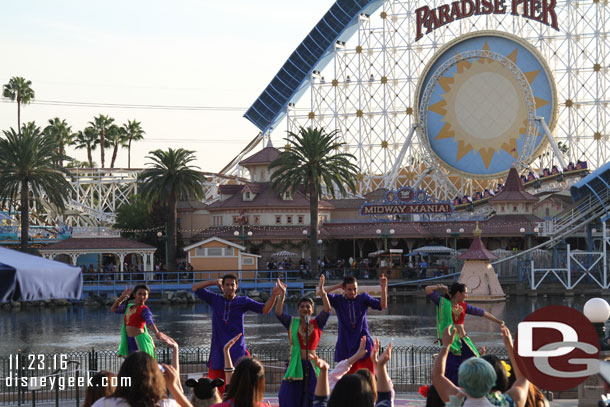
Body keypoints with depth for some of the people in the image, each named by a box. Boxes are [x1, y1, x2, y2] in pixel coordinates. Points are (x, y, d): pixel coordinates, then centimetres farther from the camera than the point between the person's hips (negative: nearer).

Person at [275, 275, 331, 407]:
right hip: (295, 365, 0)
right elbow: (278, 312, -5)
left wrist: (322, 291, -20)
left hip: (312, 365, 0)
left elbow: (327, 310, -6)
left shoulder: (317, 324, 6)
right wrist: (282, 294, -18)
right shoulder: (292, 323, 7)